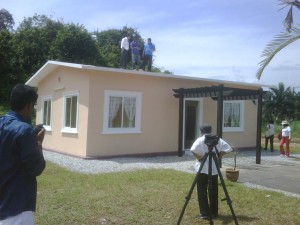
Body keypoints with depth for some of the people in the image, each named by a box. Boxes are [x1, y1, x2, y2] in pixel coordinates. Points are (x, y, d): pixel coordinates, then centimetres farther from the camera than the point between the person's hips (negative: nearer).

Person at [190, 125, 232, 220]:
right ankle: (214, 212, 21)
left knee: (202, 192, 1)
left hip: (203, 169, -5)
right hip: (214, 169, 5)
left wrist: (199, 158, -10)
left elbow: (193, 150, -24)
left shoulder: (200, 140, -7)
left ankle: (204, 213, 0)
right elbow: (228, 148, 1)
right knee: (213, 191, 14)